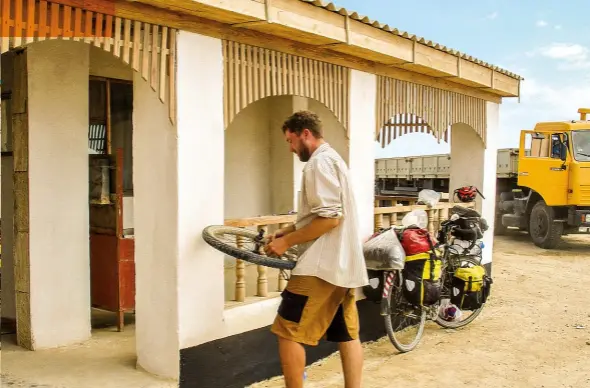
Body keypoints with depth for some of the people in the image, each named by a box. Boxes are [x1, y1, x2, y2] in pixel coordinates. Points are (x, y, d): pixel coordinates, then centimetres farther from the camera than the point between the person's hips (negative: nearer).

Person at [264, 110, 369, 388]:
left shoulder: (319, 162, -12)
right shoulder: (334, 159, 19)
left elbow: (329, 218, -21)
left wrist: (287, 242, -14)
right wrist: (289, 230, 15)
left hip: (322, 264, -11)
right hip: (343, 263, 11)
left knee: (288, 333, -3)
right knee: (347, 335, 12)